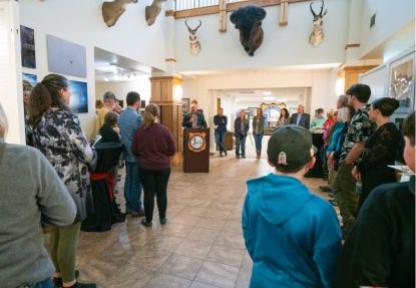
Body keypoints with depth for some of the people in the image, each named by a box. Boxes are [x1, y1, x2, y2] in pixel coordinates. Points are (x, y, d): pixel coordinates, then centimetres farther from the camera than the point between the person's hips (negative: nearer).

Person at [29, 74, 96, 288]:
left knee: (56, 233, 23)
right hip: (70, 186, -8)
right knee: (69, 238, 8)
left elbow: (46, 150, 14)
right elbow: (87, 155, -19)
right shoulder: (66, 118, -19)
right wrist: (91, 151, 1)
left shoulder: (39, 118, 6)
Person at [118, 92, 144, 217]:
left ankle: (129, 206, 25)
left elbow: (122, 134, 13)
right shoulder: (137, 117, -19)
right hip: (136, 154, -8)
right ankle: (136, 208, 13)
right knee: (136, 182, 2)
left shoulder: (121, 116, 6)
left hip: (127, 153, 8)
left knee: (128, 180, 14)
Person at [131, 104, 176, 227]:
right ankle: (162, 218, 23)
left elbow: (134, 150, 2)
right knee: (162, 192, 11)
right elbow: (172, 150, -6)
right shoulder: (164, 130, -11)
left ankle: (148, 220, 18)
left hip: (145, 167, 1)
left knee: (149, 193, 8)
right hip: (163, 167, 0)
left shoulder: (139, 131, -6)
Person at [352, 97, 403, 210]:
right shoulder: (382, 129, 12)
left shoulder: (388, 130, -16)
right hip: (373, 178, 9)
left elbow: (375, 155, -20)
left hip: (381, 180, -9)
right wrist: (360, 167, 4)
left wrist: (358, 167, -7)